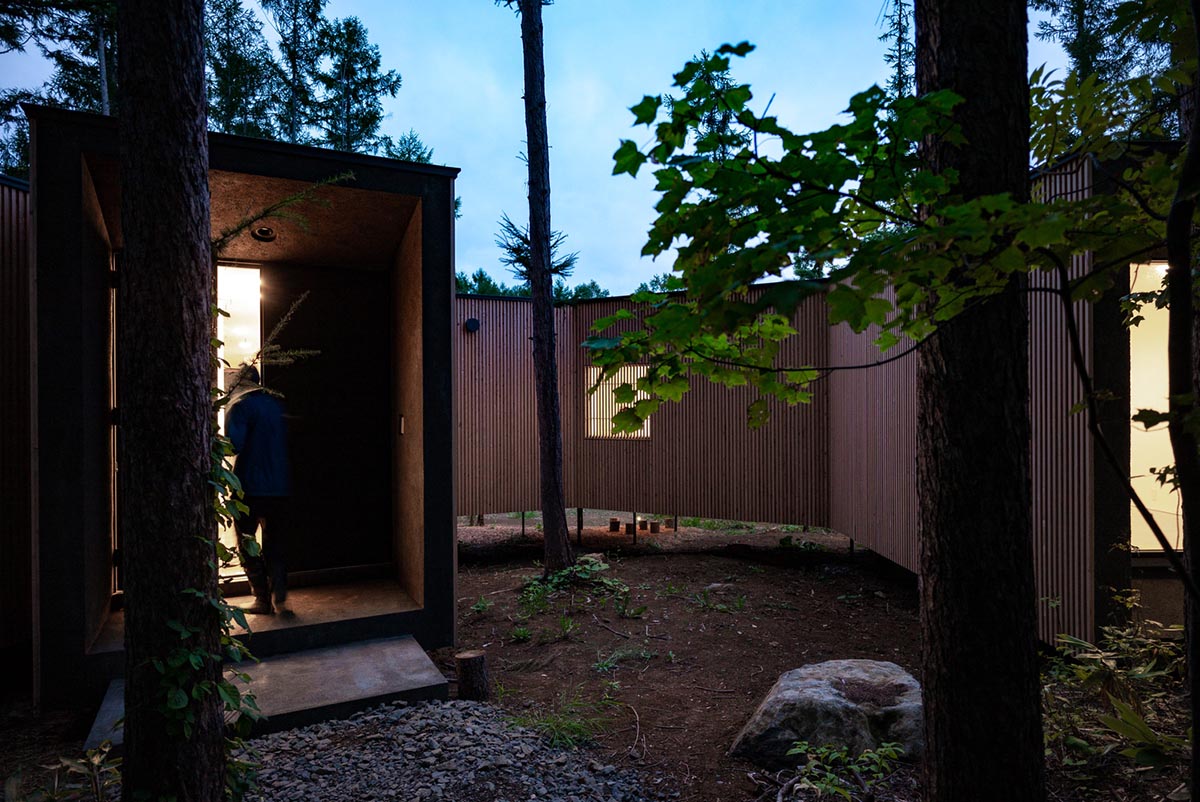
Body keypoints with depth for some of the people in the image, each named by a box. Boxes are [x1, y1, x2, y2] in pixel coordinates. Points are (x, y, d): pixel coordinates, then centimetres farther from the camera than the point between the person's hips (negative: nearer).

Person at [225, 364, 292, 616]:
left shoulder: (241, 406, -8)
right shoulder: (277, 404, 11)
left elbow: (234, 445, -19)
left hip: (250, 486, -5)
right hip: (280, 486, 5)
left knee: (246, 544, 9)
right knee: (274, 543, 14)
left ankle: (263, 599, 10)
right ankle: (280, 598, 5)